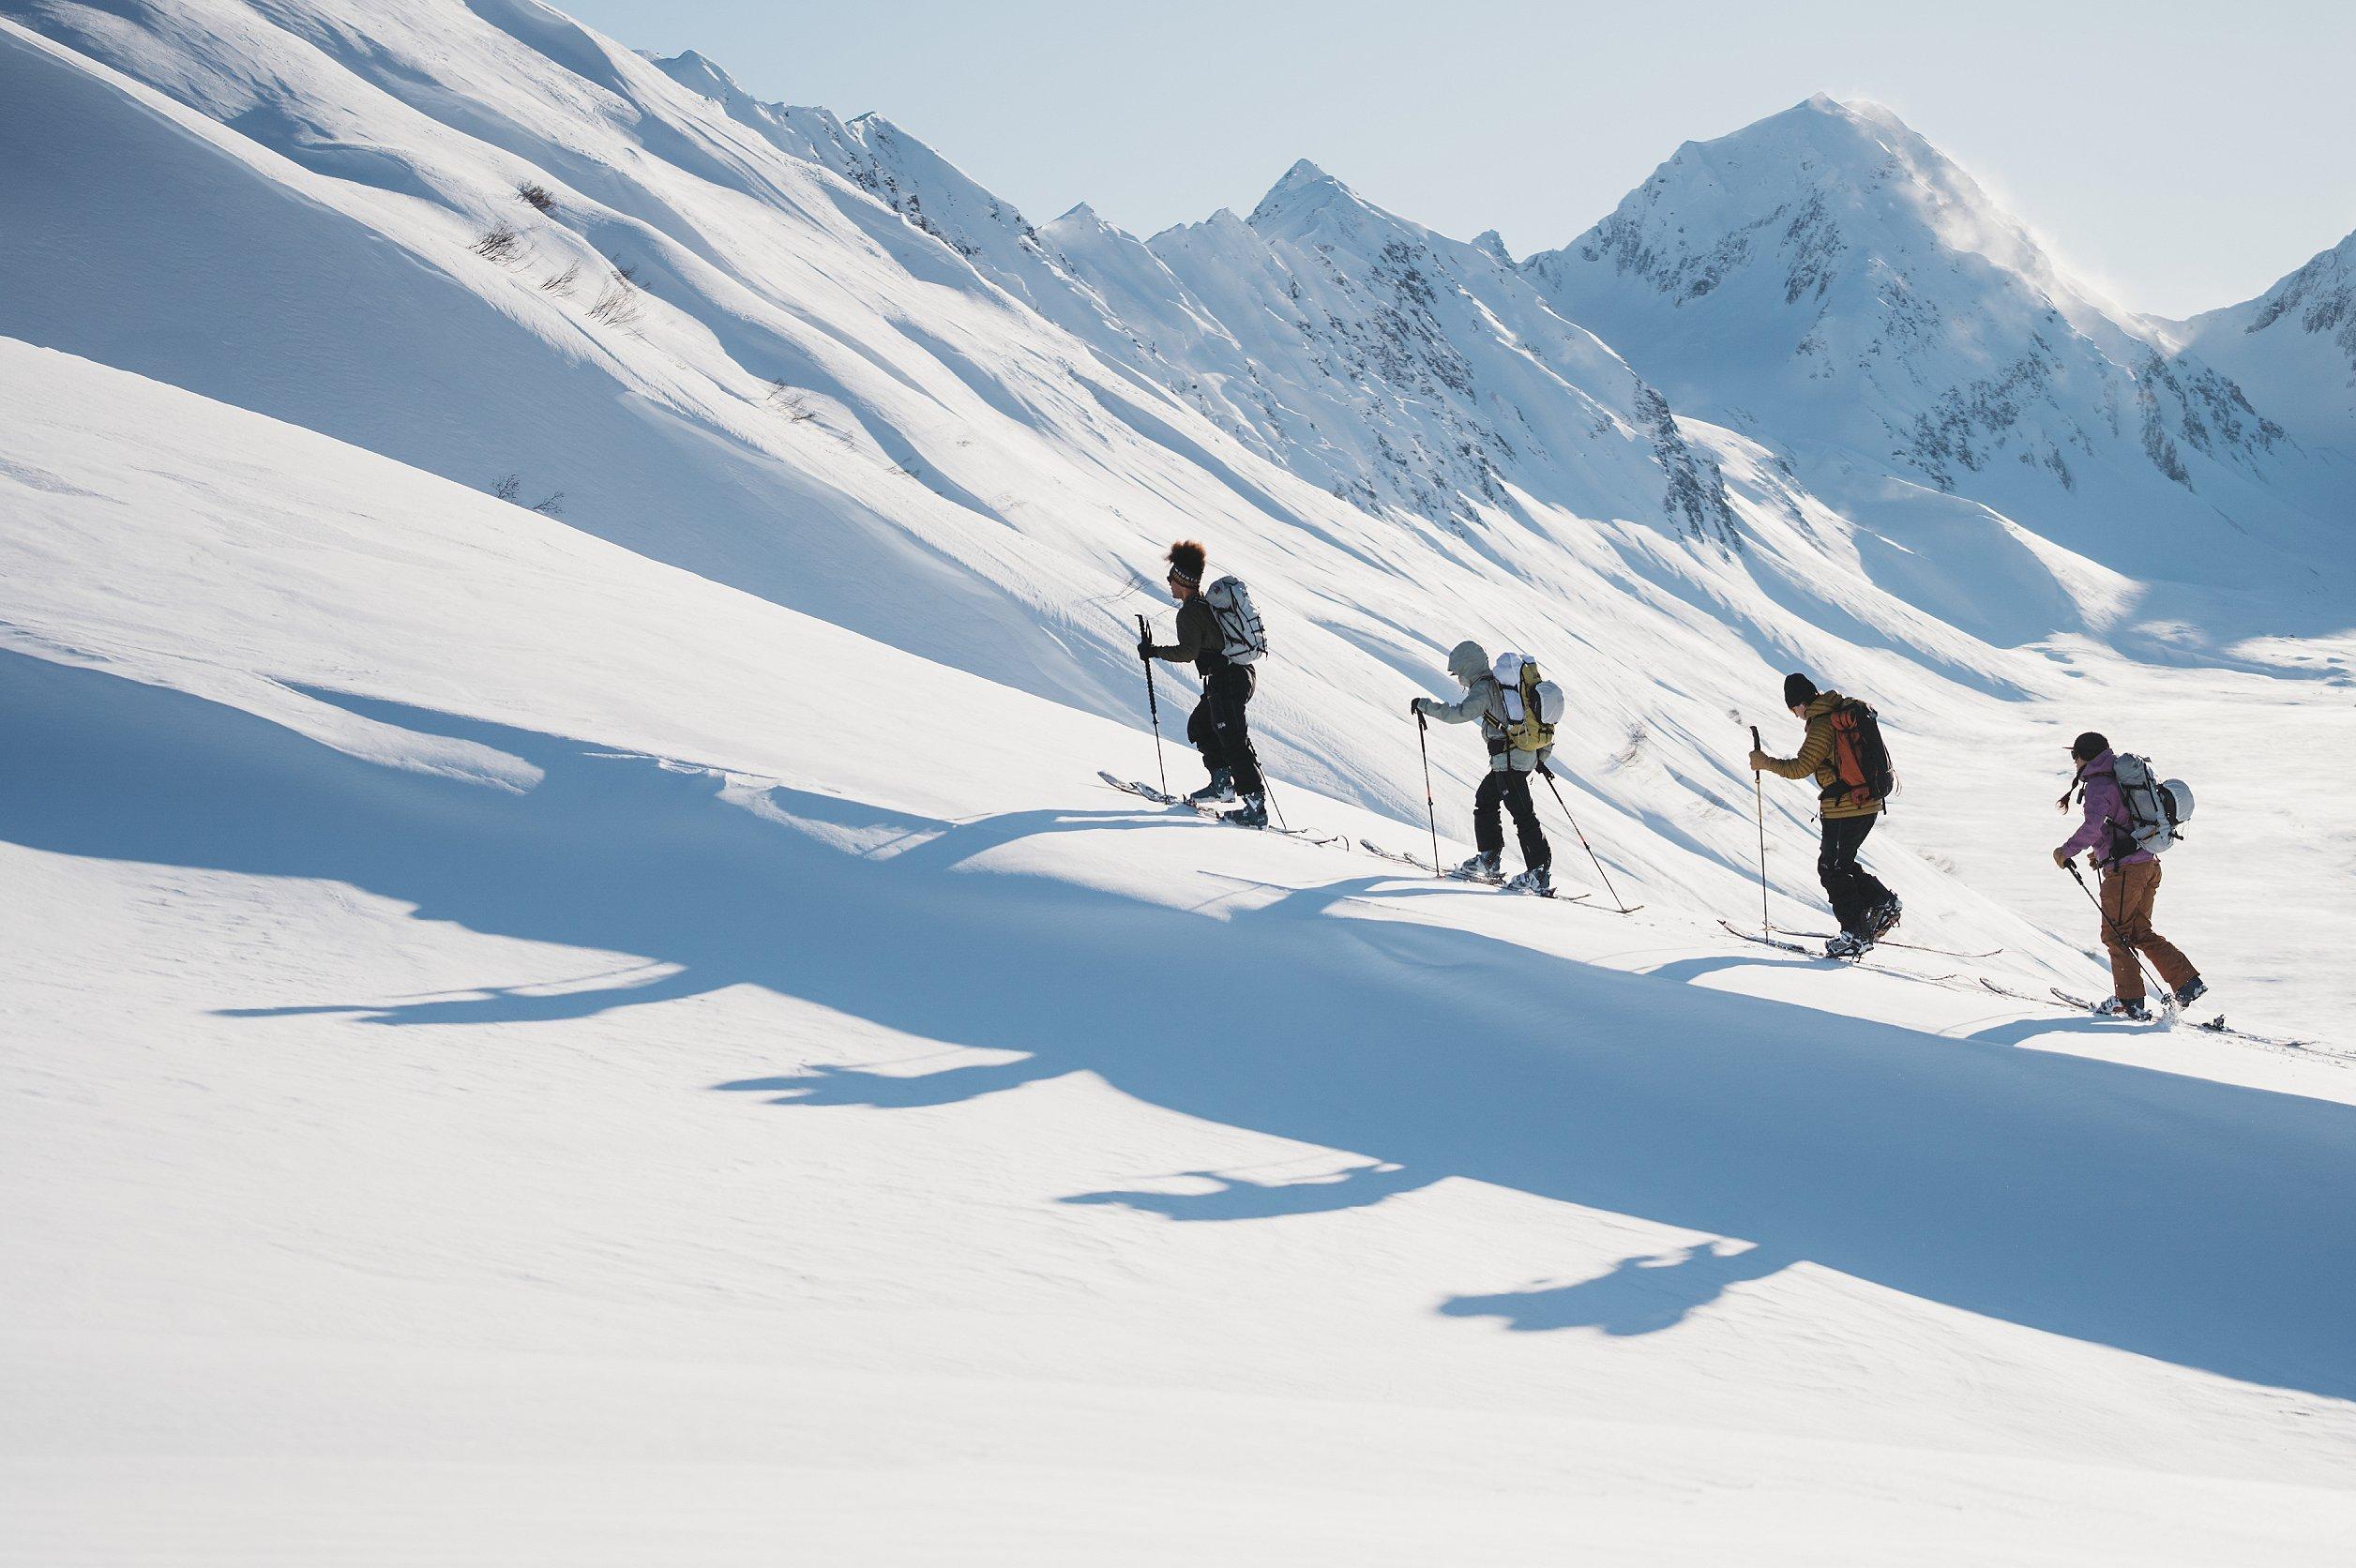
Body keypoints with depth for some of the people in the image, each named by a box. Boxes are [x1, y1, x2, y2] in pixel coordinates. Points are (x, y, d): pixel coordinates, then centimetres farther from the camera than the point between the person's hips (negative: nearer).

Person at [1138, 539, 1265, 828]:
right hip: (1244, 673, 10)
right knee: (1199, 725, 23)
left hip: (1226, 681, -10)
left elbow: (1188, 651, -21)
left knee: (1233, 742, -9)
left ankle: (1257, 807, -13)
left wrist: (1154, 651, -12)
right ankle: (1222, 782, 22)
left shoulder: (1190, 612, -12)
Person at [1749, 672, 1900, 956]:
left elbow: (1801, 768, -18)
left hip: (1844, 808, -9)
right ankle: (1884, 903, 14)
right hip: (1869, 803, 9)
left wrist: (1765, 763, -7)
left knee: (1831, 869, 1)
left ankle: (1856, 934, 2)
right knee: (1842, 863, 20)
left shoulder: (1822, 724, -17)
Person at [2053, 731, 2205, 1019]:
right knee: (2140, 933, 15)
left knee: (2115, 934, 1)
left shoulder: (2098, 785, -12)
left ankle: (2129, 1001, 1)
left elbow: (2092, 827, -26)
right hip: (2149, 863, 9)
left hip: (2125, 868, -9)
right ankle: (2188, 982, 7)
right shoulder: (2122, 777, 18)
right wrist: (2102, 850, 29)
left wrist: (2067, 851, -15)